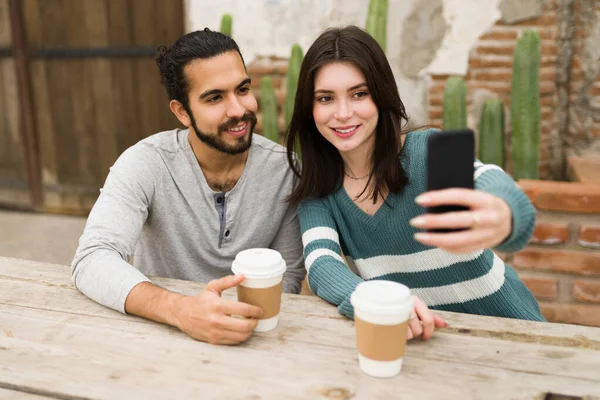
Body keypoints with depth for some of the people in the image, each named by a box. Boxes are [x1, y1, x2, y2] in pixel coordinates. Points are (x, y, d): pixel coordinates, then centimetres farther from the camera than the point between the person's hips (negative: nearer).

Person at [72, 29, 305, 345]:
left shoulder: (284, 168, -9)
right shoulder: (146, 163, -14)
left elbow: (289, 273, -1)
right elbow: (91, 259, -25)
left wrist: (245, 319, -20)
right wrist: (181, 310, -41)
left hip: (245, 337, 2)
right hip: (158, 328, -1)